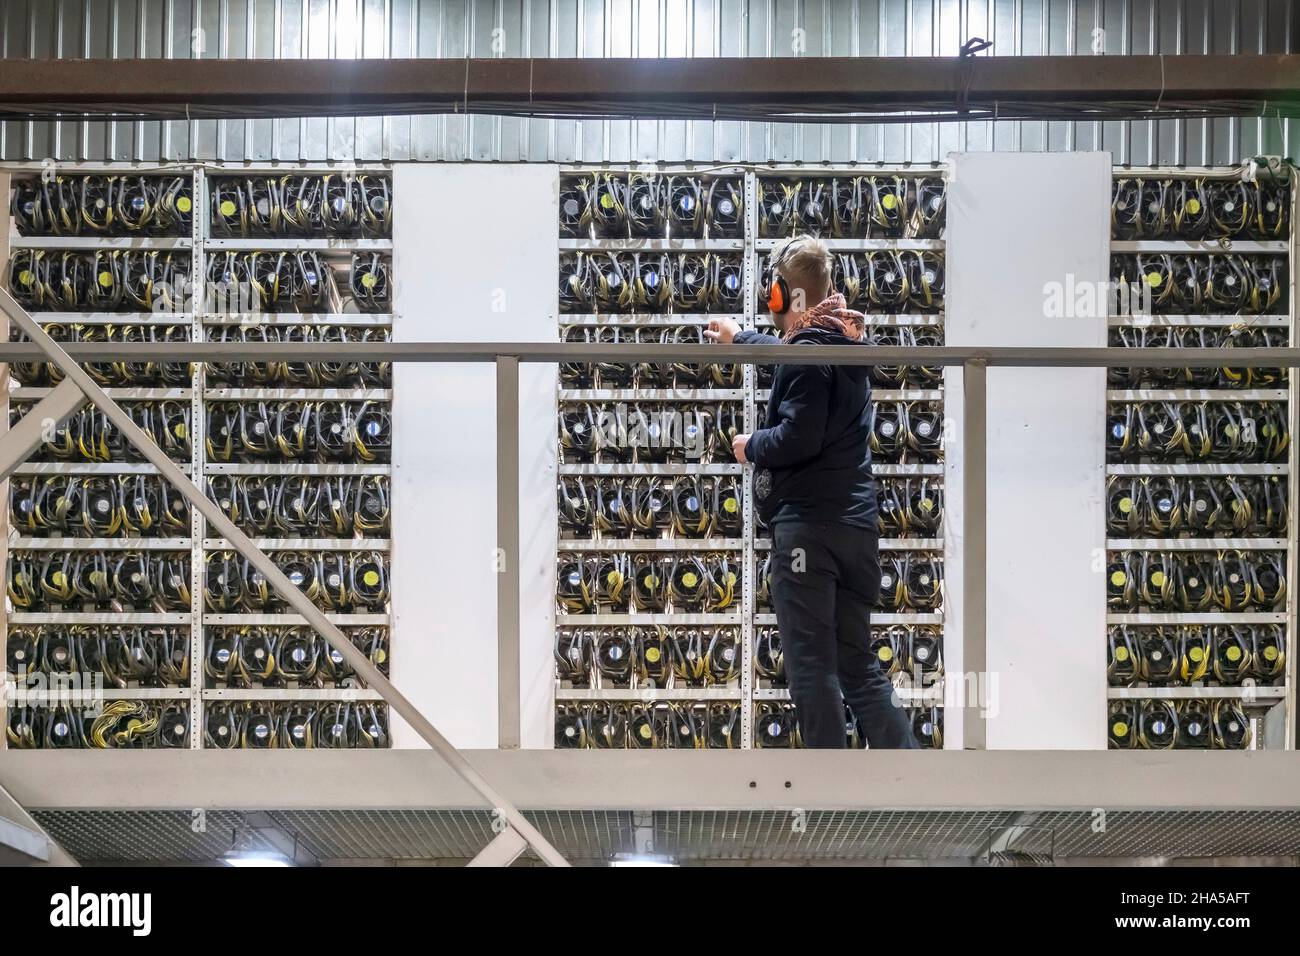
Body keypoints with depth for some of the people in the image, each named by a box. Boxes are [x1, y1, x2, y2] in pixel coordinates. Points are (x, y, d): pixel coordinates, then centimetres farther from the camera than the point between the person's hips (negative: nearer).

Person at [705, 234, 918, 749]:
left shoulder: (808, 352, -12)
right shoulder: (844, 342, 15)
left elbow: (797, 438, -23)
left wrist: (751, 446, -3)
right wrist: (738, 338, 53)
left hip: (808, 523, -8)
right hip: (857, 525, 9)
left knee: (812, 666, -2)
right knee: (858, 663, 12)